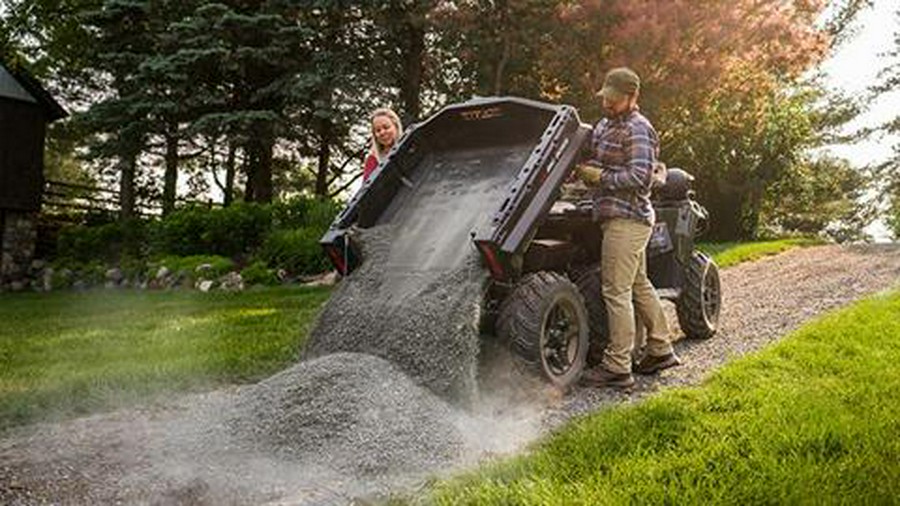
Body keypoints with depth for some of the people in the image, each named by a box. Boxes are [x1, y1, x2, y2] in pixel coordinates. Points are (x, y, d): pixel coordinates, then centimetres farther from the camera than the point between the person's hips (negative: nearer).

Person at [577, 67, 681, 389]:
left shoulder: (638, 130, -12)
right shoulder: (604, 125, 17)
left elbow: (639, 177, -21)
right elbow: (597, 162, 29)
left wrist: (601, 177, -16)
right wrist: (583, 170, 8)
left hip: (627, 220, -10)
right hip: (621, 218, 10)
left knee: (616, 292, -8)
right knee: (639, 285, 16)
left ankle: (617, 368, -2)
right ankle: (661, 350, 28)